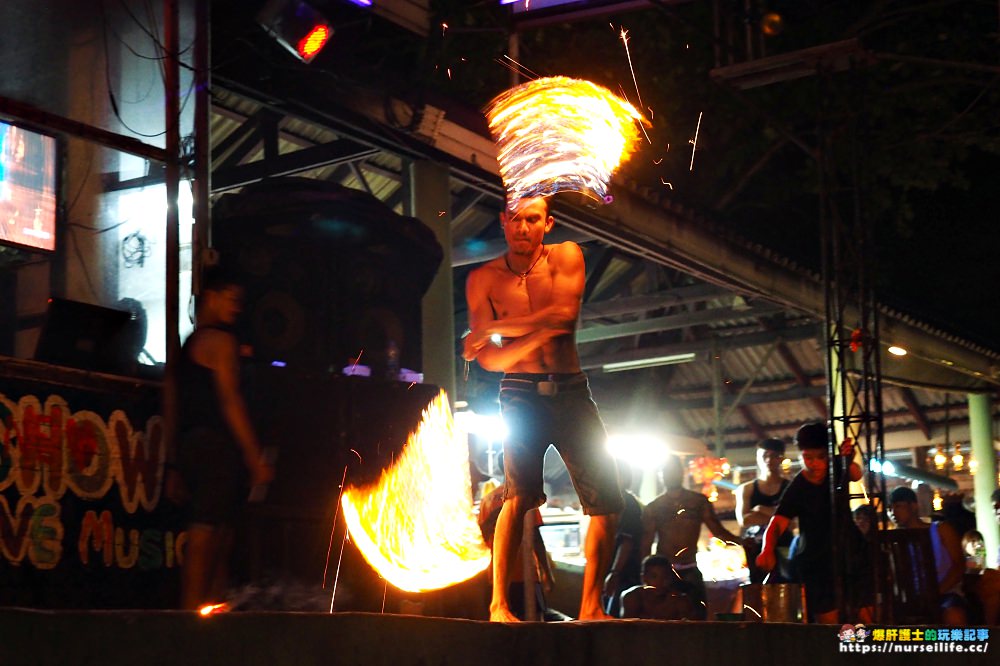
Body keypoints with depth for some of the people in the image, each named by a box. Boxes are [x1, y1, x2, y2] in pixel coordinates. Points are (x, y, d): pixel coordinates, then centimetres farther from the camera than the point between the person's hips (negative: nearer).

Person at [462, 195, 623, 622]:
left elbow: (564, 314, -15)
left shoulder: (566, 257, 3)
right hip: (522, 394, -2)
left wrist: (490, 328, -11)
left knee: (608, 503, -1)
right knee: (521, 493, -21)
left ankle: (590, 607, 9)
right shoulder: (483, 279, 3)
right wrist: (541, 331, -14)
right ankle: (498, 604, -18)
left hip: (572, 392, 2)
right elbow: (488, 359, -2)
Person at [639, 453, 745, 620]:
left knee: (698, 617, -7)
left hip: (691, 572, 1)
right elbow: (645, 545, 7)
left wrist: (741, 541, -13)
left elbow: (718, 531, 5)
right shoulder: (652, 508, 7)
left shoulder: (698, 501, 8)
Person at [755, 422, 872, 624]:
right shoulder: (796, 489, -13)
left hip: (851, 553, 3)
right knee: (829, 624, -7)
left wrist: (849, 460, -47)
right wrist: (767, 550, -44)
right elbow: (777, 523, -23)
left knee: (869, 618, -6)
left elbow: (856, 475, -23)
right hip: (817, 563, -3)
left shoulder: (836, 469, -3)